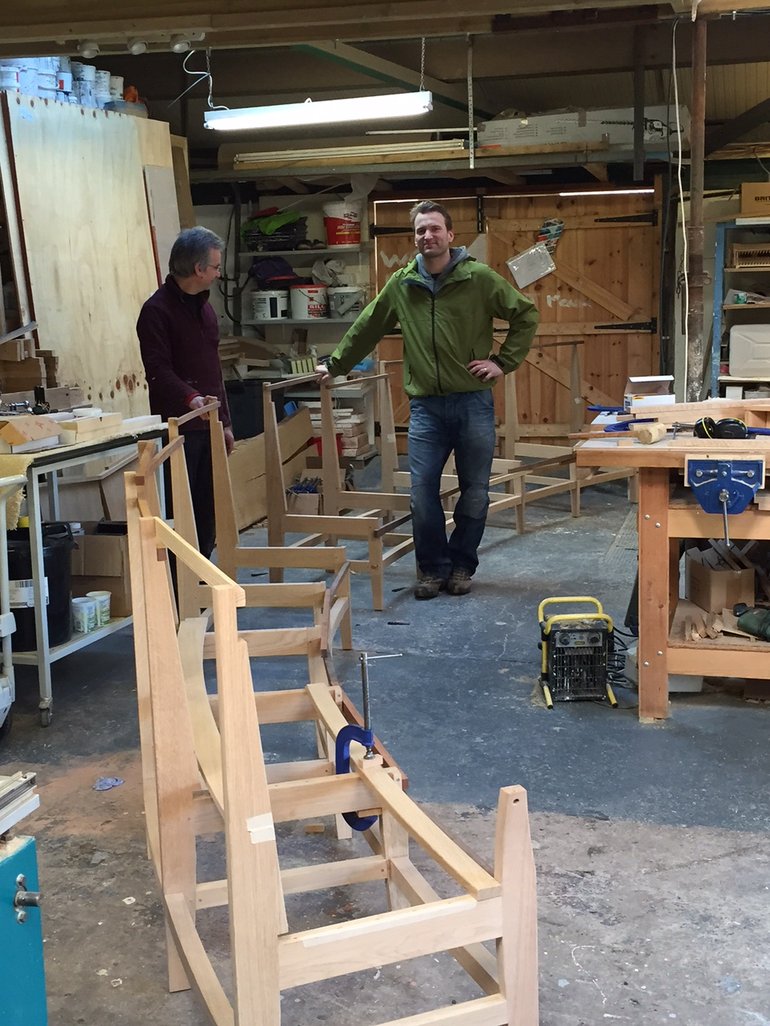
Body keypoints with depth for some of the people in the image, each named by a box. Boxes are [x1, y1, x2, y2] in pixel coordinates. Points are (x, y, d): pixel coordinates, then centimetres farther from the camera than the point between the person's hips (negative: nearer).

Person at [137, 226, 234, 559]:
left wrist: (224, 421, 19)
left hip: (208, 425, 8)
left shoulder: (203, 306, 17)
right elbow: (159, 370, -20)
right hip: (178, 428, -8)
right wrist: (190, 398, -36)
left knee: (208, 509, 11)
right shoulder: (157, 310, -10)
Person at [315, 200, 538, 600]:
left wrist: (504, 362, -2)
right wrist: (335, 365, 19)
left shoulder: (479, 277, -3)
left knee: (475, 492, 6)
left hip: (473, 402, -2)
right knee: (423, 491, -1)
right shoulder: (401, 284, 5)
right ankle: (432, 568, 15)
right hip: (425, 406, 2)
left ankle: (461, 566, 23)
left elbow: (525, 315, 3)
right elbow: (365, 328, 16)